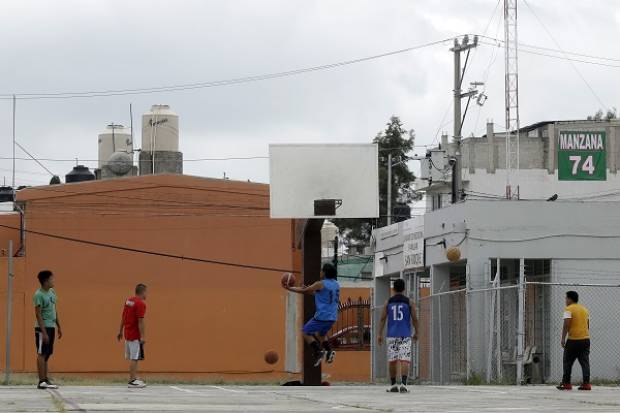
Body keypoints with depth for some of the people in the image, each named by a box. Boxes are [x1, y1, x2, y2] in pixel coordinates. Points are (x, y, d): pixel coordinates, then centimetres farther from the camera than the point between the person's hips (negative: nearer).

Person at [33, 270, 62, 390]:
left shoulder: (52, 292, 12)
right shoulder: (39, 295, -14)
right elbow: (38, 314, -17)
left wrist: (59, 326, 17)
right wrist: (44, 332, -21)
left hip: (51, 327, 8)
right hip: (43, 327, -8)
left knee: (47, 354, 11)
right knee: (42, 354, -6)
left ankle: (46, 380, 15)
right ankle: (42, 382, -7)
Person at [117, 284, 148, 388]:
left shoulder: (129, 301, 11)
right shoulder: (141, 304, -15)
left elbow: (123, 317, 15)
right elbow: (140, 321, -20)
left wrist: (120, 331, 22)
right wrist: (142, 336, -20)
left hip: (127, 334, 9)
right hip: (135, 335, -9)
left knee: (132, 358, 14)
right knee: (134, 358, -6)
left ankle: (134, 378, 19)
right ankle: (132, 381, -6)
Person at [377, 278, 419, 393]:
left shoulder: (388, 302, 6)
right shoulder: (409, 302, 2)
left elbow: (383, 318, 3)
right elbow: (414, 319, 3)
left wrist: (380, 334, 6)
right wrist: (416, 333, 16)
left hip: (392, 335, 2)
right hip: (405, 335, -2)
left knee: (392, 361, 11)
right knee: (404, 360, -8)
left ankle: (393, 385, 16)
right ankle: (403, 384, -23)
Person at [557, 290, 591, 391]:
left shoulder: (569, 309, -7)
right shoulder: (584, 309, 15)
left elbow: (566, 325, -15)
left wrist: (563, 338, -14)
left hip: (573, 340, -6)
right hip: (585, 339, 6)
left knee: (568, 362, 4)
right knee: (585, 362, 3)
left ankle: (566, 383, 4)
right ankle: (586, 383, -3)